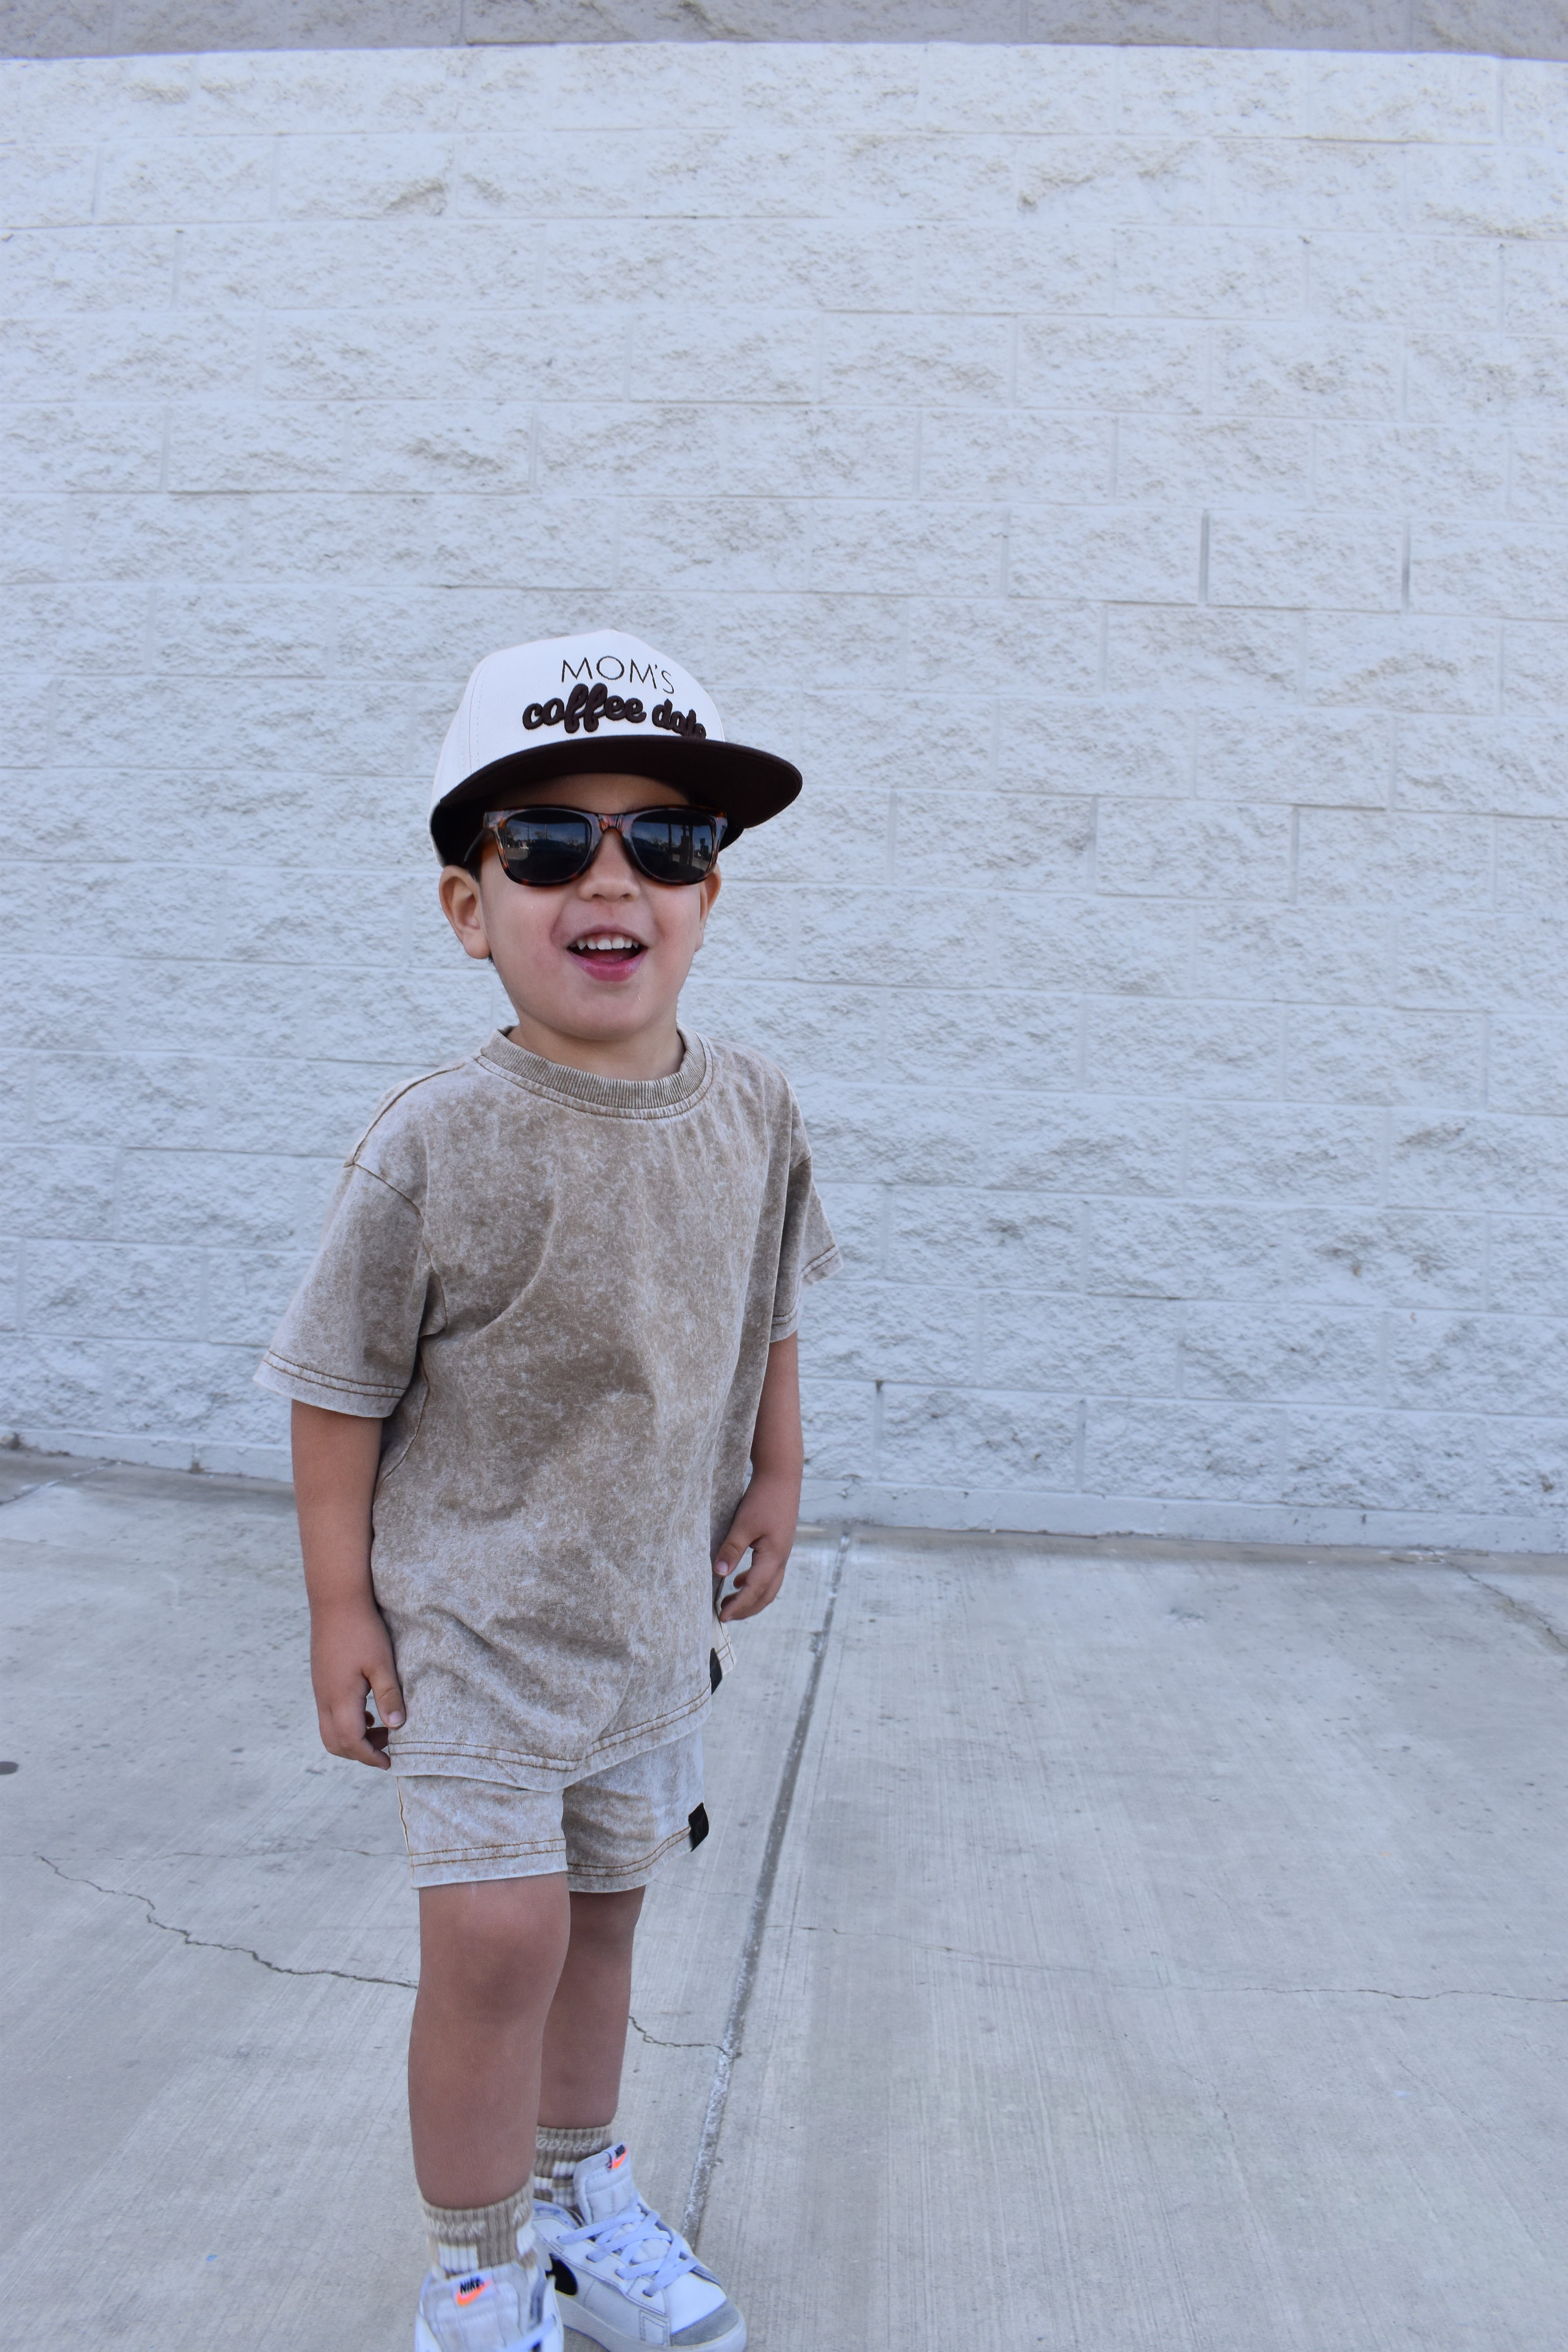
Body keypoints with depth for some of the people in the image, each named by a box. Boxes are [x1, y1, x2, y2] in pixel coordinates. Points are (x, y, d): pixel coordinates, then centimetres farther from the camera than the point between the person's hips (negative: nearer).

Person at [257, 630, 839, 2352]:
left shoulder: (750, 1115, -6)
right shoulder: (432, 1147, -19)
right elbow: (342, 1389, -11)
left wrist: (774, 1479, 12)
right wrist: (342, 1608, -9)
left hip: (653, 1609, 5)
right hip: (466, 1611, -4)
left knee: (600, 1908, 18)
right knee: (497, 1932, -8)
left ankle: (582, 2196, 42)